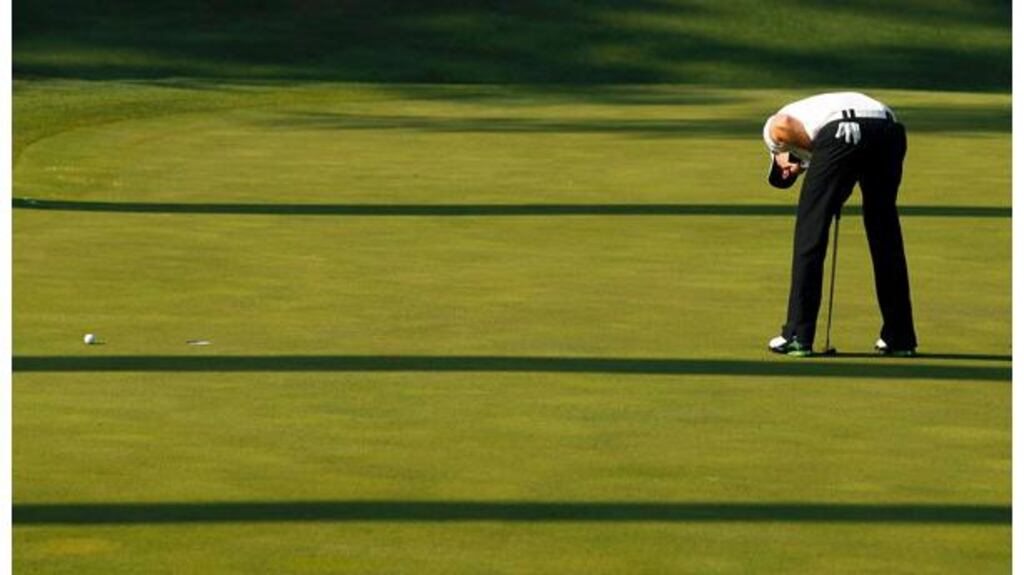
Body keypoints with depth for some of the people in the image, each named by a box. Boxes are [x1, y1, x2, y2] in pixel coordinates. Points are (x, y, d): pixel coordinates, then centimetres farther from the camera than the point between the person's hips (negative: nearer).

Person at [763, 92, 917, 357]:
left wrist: (815, 148, 13)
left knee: (809, 234, 7)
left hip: (841, 134, -6)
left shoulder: (773, 128, 28)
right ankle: (900, 338, 24)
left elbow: (783, 123, 1)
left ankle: (798, 336, 7)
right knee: (886, 238, 19)